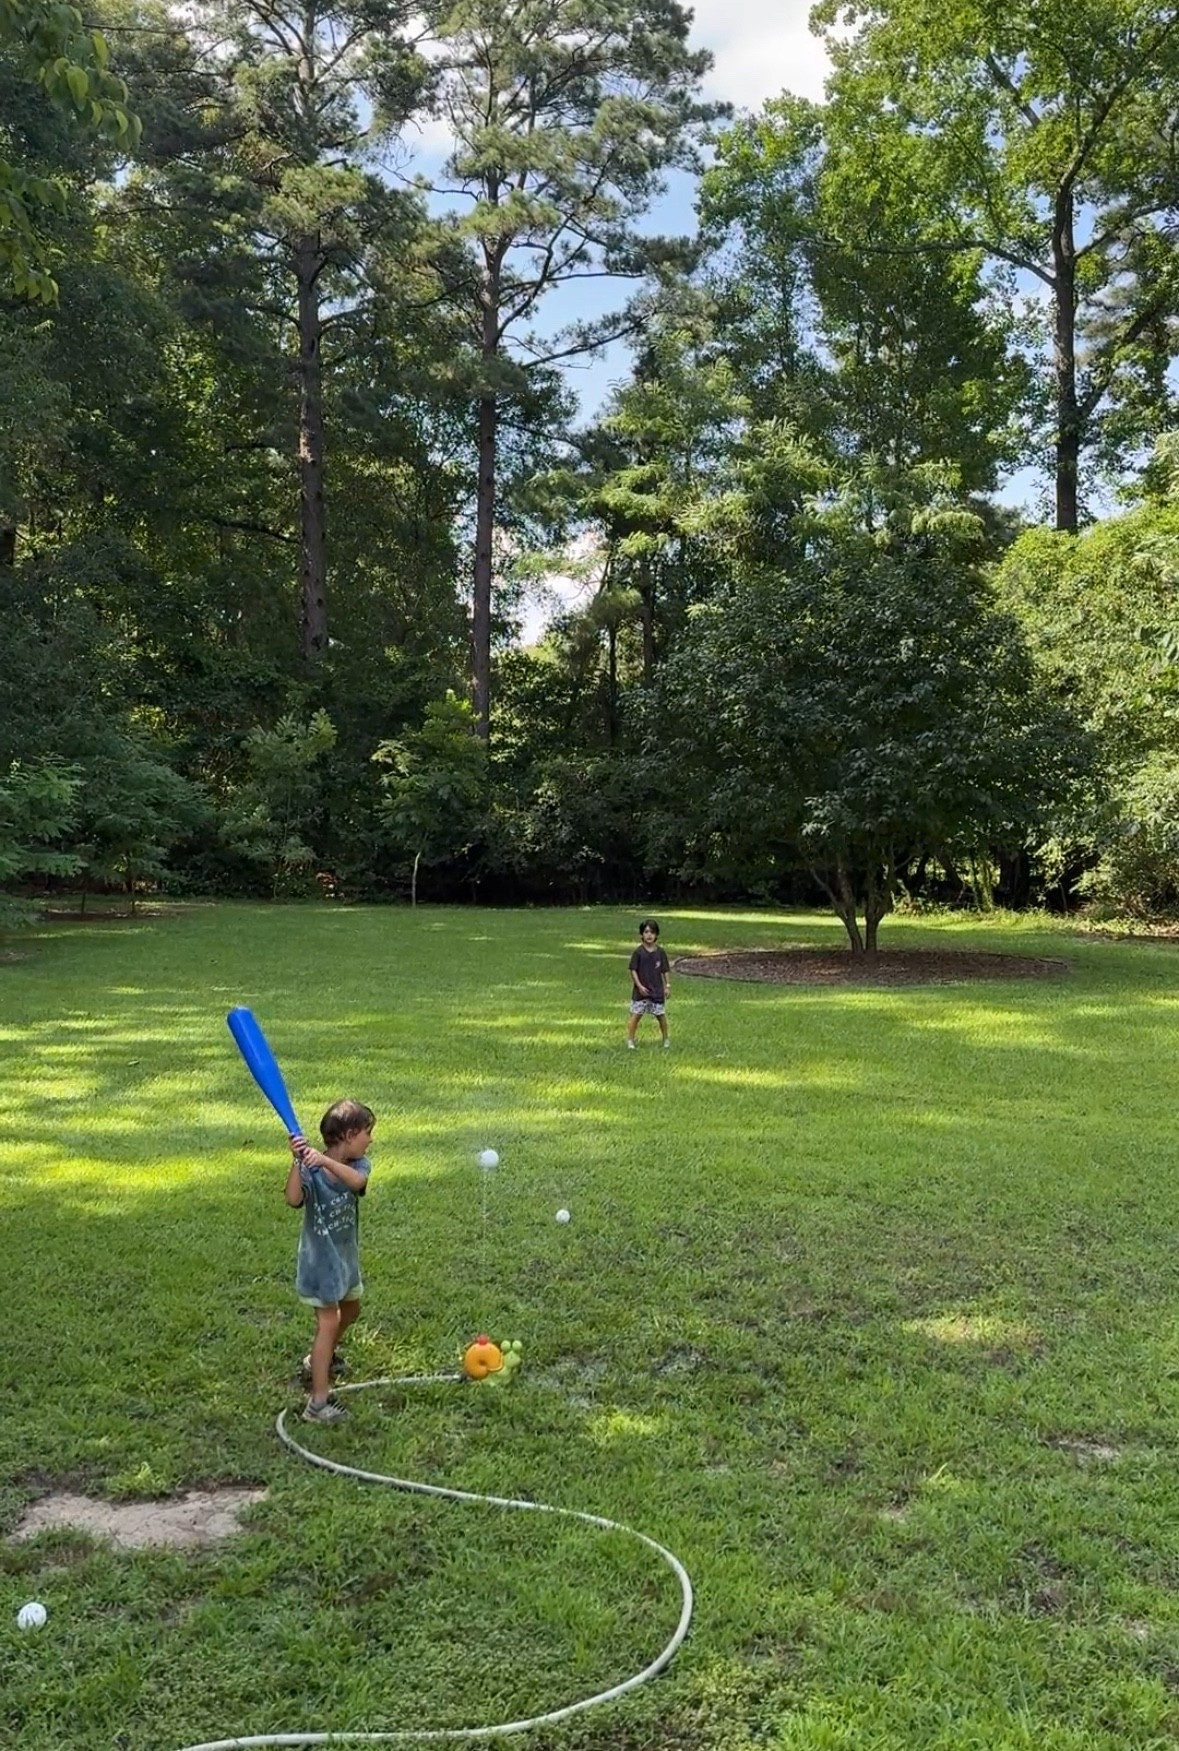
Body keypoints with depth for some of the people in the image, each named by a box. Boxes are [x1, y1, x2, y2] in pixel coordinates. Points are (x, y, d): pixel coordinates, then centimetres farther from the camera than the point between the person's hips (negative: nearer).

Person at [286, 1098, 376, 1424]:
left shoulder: (356, 1165, -8)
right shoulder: (310, 1170, -22)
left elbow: (356, 1180, -33)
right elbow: (294, 1200, -40)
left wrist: (325, 1160, -48)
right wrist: (297, 1161, -50)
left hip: (346, 1254, 7)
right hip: (319, 1258, -7)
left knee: (351, 1306, 26)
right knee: (329, 1322, -9)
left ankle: (322, 1357, 50)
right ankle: (317, 1402, -6)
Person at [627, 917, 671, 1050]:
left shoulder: (660, 952, -1)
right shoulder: (638, 952, -7)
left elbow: (665, 971, 5)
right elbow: (633, 970, -6)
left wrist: (667, 986, 2)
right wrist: (639, 985, -12)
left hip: (657, 990, 2)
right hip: (641, 989, -2)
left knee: (661, 1015, 9)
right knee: (636, 1015, -2)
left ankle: (666, 1039, 25)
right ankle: (630, 1040, 5)